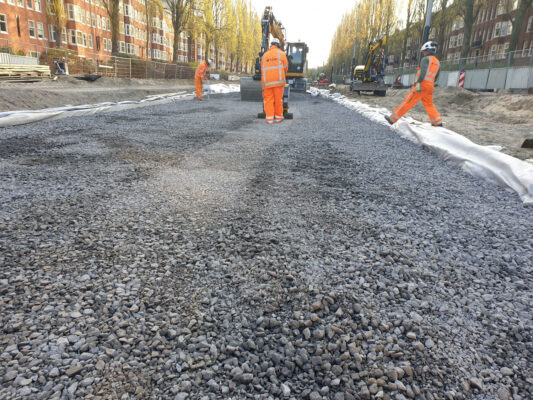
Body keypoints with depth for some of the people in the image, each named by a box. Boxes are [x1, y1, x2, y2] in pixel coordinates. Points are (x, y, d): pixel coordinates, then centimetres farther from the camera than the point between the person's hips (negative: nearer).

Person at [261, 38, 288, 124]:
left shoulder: (265, 55, 15)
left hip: (267, 81, 2)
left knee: (268, 99, 3)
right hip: (278, 80, -2)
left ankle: (269, 118, -3)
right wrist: (283, 76, 25)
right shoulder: (281, 53, 7)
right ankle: (278, 117, 11)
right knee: (278, 99, 5)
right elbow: (285, 67, 6)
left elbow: (262, 69, 15)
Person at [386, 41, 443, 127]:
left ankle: (393, 118, -3)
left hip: (421, 85, -7)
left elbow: (423, 71, -19)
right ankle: (438, 122, 9)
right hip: (430, 86, 7)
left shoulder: (425, 59, -2)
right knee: (429, 105, 17)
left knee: (407, 102, -6)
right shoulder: (437, 62, 21)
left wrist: (418, 83, -26)